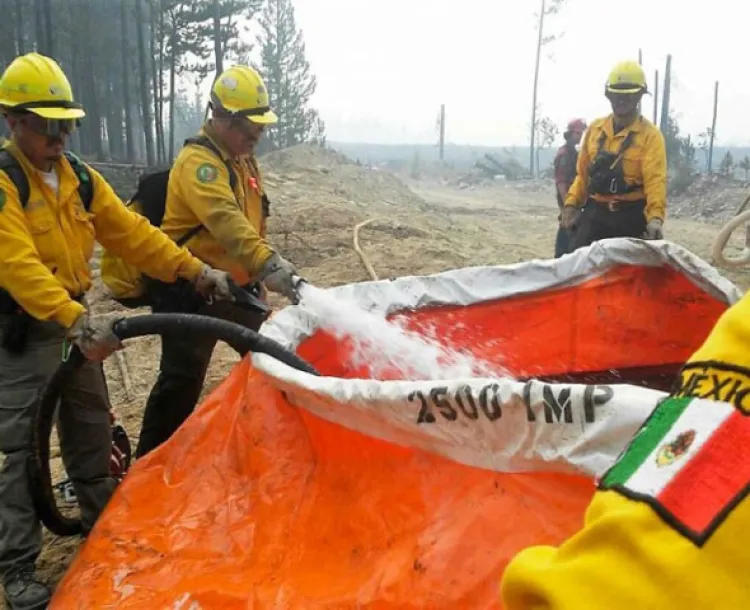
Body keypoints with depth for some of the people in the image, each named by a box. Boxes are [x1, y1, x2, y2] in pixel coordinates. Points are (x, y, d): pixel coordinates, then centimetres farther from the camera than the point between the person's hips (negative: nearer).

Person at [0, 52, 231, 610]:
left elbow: (132, 233, 3)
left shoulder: (79, 177, 6)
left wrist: (196, 271, -6)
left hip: (75, 322, 7)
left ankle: (104, 527, 35)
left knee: (91, 432, 16)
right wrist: (77, 321, -42)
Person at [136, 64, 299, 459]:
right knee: (182, 377, -5)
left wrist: (263, 269, 12)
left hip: (237, 284, 9)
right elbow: (226, 221, -37)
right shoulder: (198, 162, -20)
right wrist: (268, 263, -49)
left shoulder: (243, 159, 11)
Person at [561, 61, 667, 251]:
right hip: (594, 212, 4)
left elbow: (655, 180, -18)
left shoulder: (649, 135, -6)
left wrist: (656, 217, -33)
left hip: (630, 216, -4)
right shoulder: (595, 129, 11)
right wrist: (571, 203, 3)